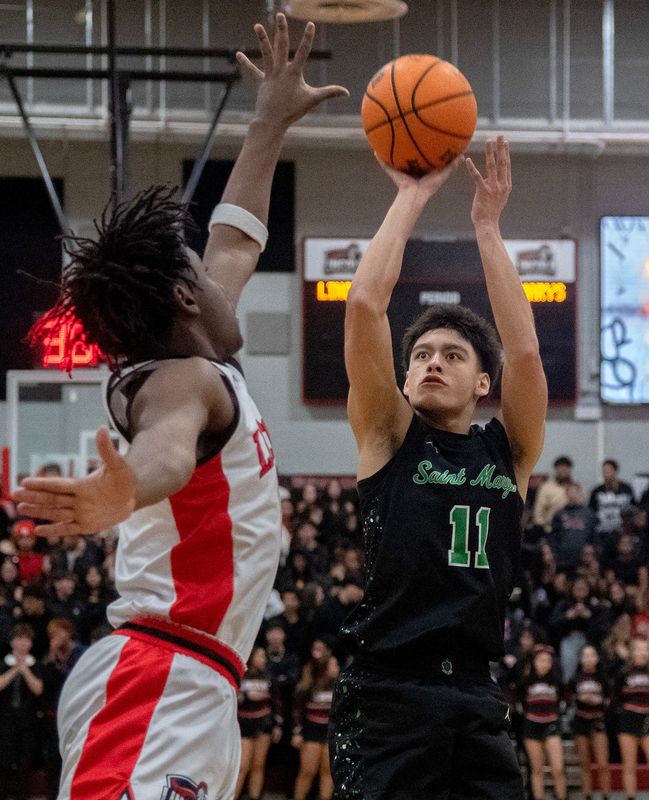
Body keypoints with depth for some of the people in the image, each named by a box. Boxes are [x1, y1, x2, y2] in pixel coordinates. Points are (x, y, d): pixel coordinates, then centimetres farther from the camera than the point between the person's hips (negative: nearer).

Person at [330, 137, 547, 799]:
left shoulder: (509, 452, 13)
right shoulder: (388, 437, 8)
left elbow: (524, 351, -3)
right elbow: (364, 306, -2)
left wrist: (487, 225, 0)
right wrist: (411, 199, 3)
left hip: (477, 701, 3)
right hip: (387, 696, -3)